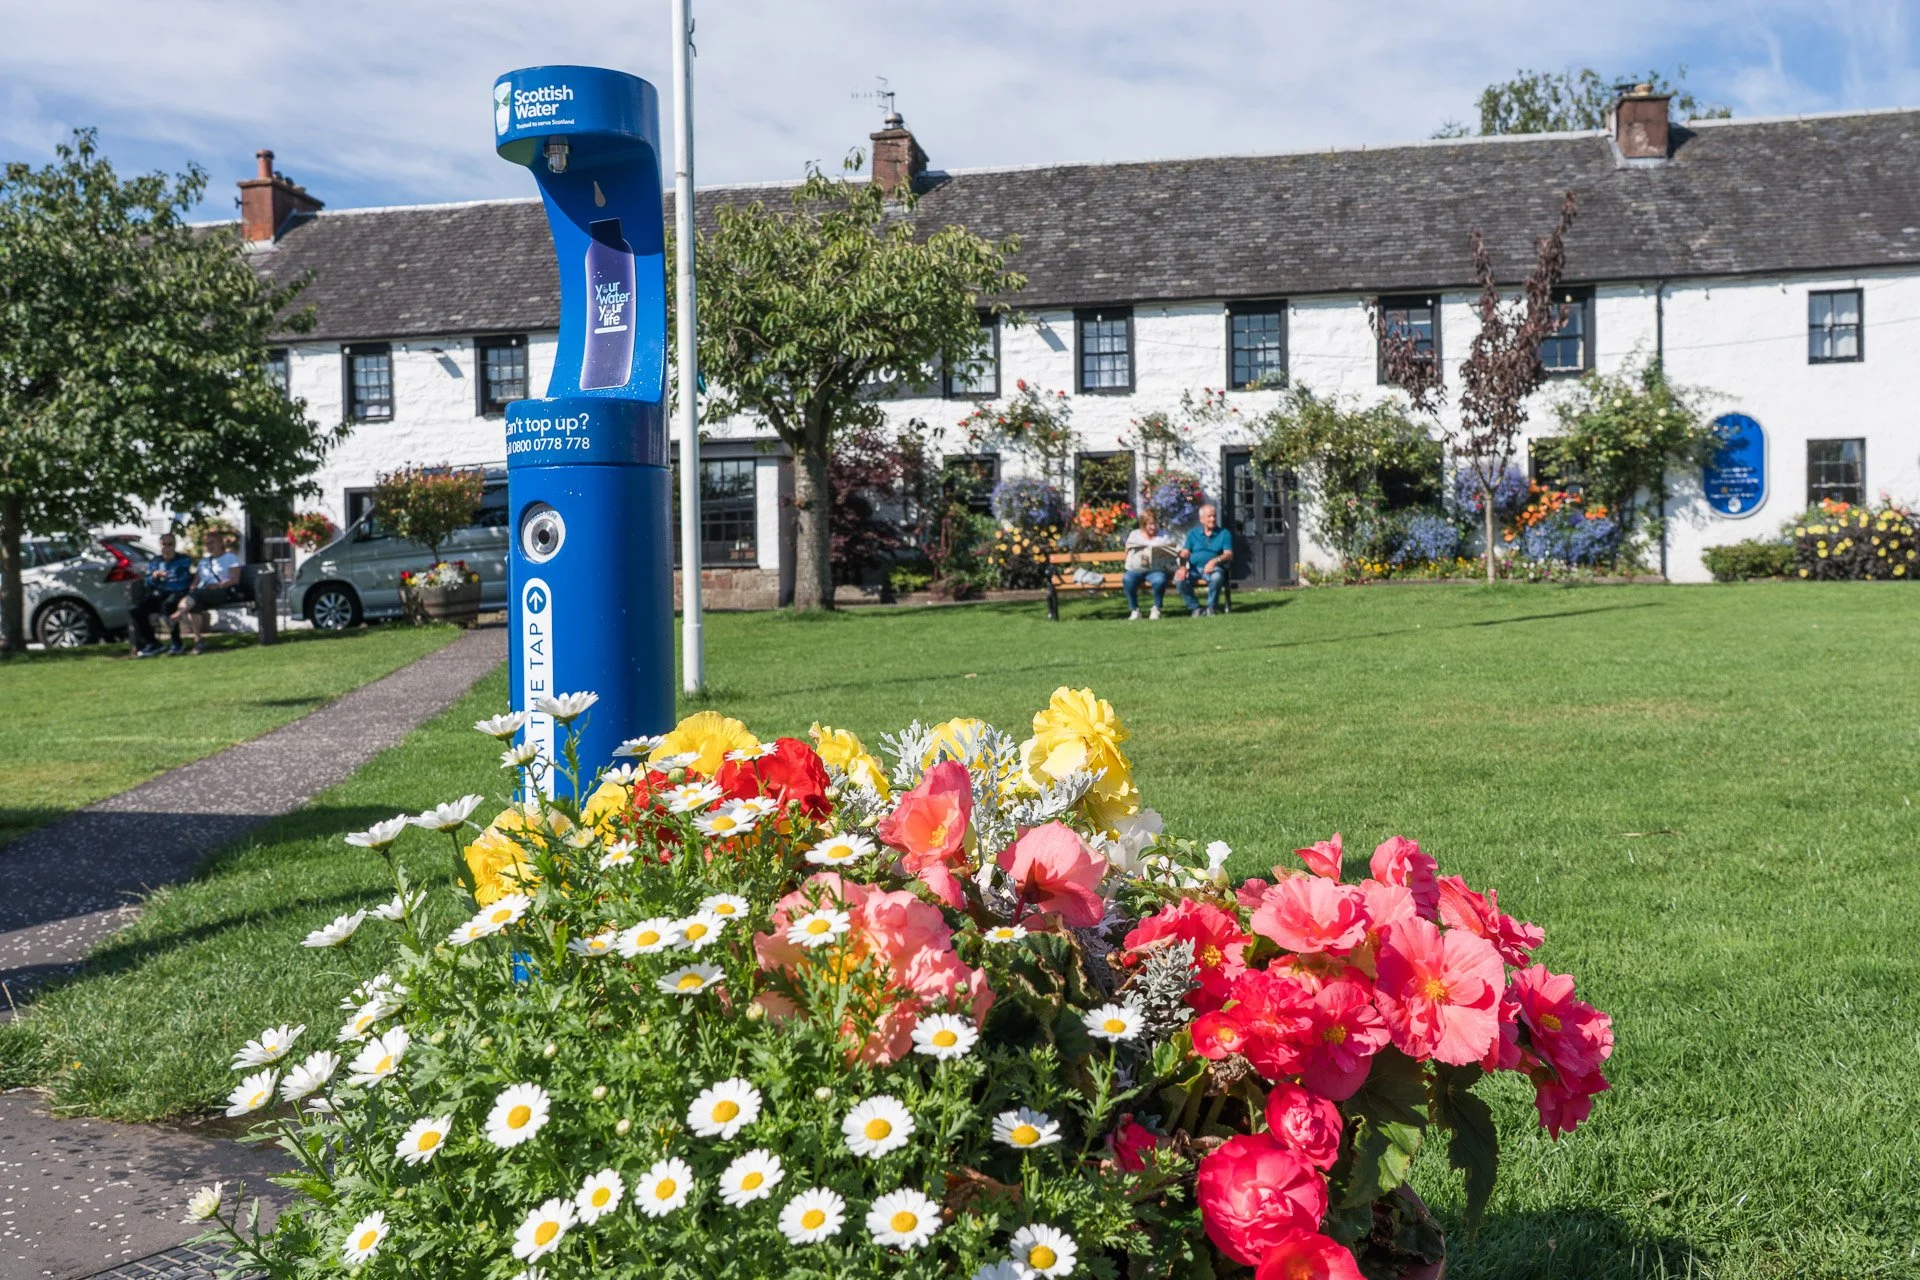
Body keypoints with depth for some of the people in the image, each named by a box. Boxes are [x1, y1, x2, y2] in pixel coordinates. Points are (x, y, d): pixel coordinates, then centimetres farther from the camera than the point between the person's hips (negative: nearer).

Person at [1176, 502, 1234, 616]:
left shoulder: (1224, 534, 10)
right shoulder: (1193, 533, 16)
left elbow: (1229, 555, -2)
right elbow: (1185, 553, 6)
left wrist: (1215, 560, -23)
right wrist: (1182, 567, -16)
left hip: (1213, 568, -2)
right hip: (1194, 568, 2)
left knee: (1217, 577, -38)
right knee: (1179, 578, -29)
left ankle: (1211, 607, -14)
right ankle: (1194, 607, -12)